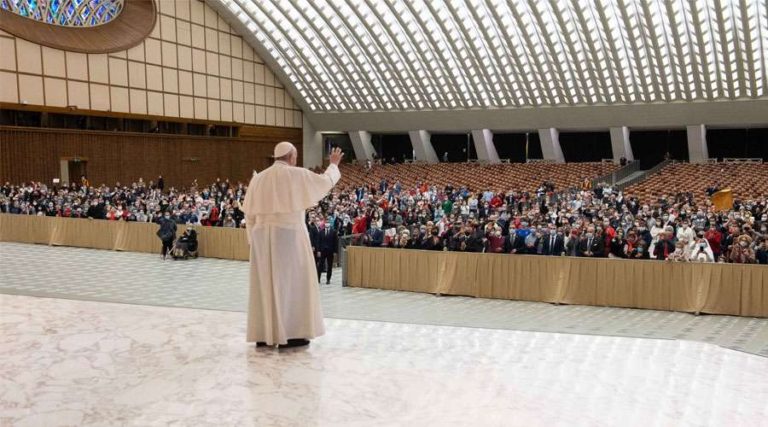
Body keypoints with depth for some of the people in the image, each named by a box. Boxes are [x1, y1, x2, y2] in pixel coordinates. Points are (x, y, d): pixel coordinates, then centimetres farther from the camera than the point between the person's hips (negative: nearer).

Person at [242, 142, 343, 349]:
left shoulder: (258, 178, 9)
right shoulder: (297, 174, -5)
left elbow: (250, 214, 9)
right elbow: (325, 181, 8)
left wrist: (254, 238, 16)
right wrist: (334, 165, 26)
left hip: (263, 235, 5)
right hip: (288, 235, -5)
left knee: (265, 283, 9)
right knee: (290, 281, 1)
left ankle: (263, 334, 12)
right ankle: (289, 334, 2)